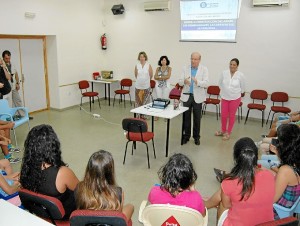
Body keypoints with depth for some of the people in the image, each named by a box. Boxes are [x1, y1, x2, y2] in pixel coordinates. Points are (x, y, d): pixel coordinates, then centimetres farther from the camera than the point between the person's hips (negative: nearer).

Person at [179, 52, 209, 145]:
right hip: (186, 96, 1)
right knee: (186, 117, 7)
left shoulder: (204, 69, -2)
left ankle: (196, 137, 23)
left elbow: (206, 83, -13)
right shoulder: (185, 68, 2)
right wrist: (184, 81, -26)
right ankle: (186, 136, 21)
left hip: (198, 97, -1)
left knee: (197, 118, 9)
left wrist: (197, 81, -33)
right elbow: (180, 82, -2)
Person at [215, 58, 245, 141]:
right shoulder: (224, 73, -7)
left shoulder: (240, 75, -11)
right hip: (224, 97, 2)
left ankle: (228, 132, 23)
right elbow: (220, 83, 9)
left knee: (232, 116, 8)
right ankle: (223, 130, 31)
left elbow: (242, 87, 3)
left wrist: (236, 92, 11)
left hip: (235, 98, -2)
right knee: (223, 115, 8)